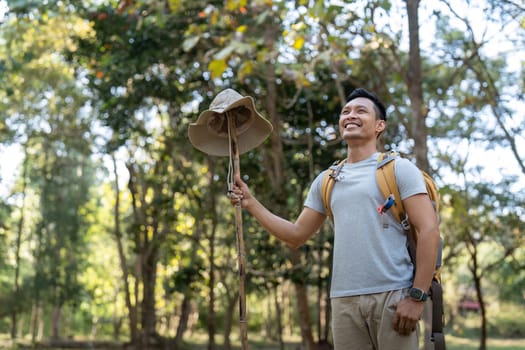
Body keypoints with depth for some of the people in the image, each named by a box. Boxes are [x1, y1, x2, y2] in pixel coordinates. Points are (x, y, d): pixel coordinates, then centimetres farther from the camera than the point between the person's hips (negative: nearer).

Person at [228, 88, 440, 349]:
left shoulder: (398, 169, 1)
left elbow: (429, 230, -6)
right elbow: (296, 235, 17)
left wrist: (417, 296, -14)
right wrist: (250, 203, 8)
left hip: (393, 296, -4)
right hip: (344, 301, 4)